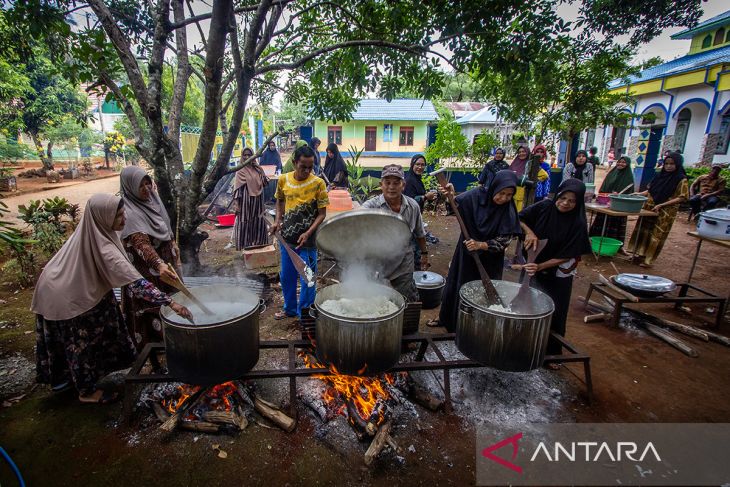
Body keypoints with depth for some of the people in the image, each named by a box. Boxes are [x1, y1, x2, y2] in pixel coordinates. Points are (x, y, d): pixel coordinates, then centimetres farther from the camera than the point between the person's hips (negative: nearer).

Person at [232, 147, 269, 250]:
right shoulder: (240, 171, -6)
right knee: (245, 223, 1)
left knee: (258, 223, 12)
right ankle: (245, 246, 10)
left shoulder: (257, 169, 9)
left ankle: (258, 244, 26)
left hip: (257, 200, 5)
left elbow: (264, 183, 15)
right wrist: (236, 203, -18)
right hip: (246, 200, -5)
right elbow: (237, 187, -11)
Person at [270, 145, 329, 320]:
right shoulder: (283, 179, -2)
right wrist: (278, 221, 0)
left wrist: (308, 233, -20)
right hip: (287, 237, 4)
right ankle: (290, 309, 39)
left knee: (306, 279, 4)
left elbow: (322, 213, -9)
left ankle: (304, 315, 23)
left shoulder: (318, 183, -12)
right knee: (286, 277, 18)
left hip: (307, 240, -4)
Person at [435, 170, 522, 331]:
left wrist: (481, 245, -31)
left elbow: (503, 241, -17)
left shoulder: (509, 211, -17)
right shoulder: (477, 195, -14)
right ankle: (446, 319, 40)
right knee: (455, 285, 17)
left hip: (490, 259, -2)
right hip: (466, 252, 2)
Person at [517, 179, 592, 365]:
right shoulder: (544, 207, -13)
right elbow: (520, 218, -1)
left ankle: (552, 352, 28)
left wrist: (539, 267, -30)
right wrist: (529, 232, -20)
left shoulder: (577, 224, -19)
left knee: (554, 314, 7)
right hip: (533, 266, 2)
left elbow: (565, 257, -19)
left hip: (558, 275, -2)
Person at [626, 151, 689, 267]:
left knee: (657, 235, 1)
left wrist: (661, 205, -18)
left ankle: (649, 259, 9)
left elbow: (682, 197, -11)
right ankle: (640, 254, 21)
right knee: (643, 231, 10)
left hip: (665, 213, -5)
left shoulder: (681, 180, -7)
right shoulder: (660, 176, 7)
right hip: (649, 208, 5)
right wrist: (638, 194, 0)